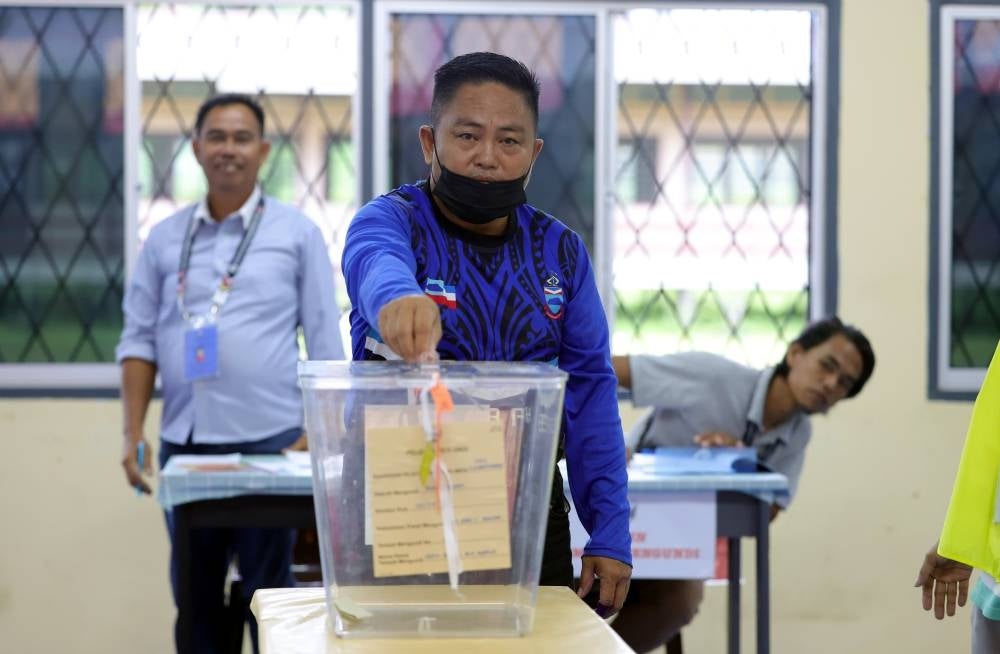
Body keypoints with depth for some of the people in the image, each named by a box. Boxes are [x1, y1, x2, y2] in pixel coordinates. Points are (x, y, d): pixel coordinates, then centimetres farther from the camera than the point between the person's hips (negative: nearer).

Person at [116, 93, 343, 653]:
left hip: (270, 441, -3)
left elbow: (325, 344, 0)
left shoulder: (297, 233, 1)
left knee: (268, 591, 3)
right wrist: (133, 433, 2)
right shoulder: (165, 238, 10)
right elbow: (140, 340, 10)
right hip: (183, 444, 3)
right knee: (193, 592, 10)